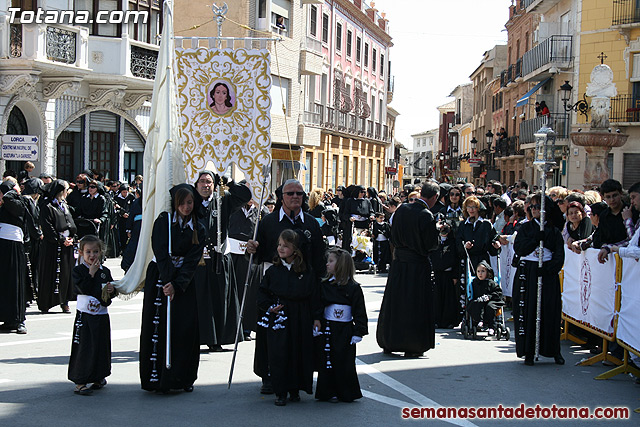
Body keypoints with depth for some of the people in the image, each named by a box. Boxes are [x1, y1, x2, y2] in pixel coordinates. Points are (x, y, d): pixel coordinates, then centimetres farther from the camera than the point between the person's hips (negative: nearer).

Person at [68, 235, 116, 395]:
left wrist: (112, 290, -7)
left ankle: (99, 376, 26)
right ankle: (80, 382, 1)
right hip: (84, 315, -4)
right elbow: (83, 289, -17)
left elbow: (112, 289, 15)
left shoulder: (105, 271, 8)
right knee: (83, 347, -4)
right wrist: (91, 273, -16)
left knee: (102, 346, 10)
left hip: (101, 315, 4)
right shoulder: (78, 270, -3)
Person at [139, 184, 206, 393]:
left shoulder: (198, 230, 4)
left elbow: (192, 260, -5)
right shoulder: (163, 221, -3)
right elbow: (161, 252, -13)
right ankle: (157, 377, 3)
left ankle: (183, 378, 7)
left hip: (184, 281, 2)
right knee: (158, 326, -3)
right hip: (159, 277, -2)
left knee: (186, 326, -3)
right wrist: (167, 281, -22)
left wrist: (176, 285, -17)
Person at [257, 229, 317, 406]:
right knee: (278, 355, -1)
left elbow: (313, 298, 2)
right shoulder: (273, 271, 4)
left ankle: (295, 389, 19)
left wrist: (314, 319, -3)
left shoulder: (306, 273, 0)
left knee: (299, 353, 4)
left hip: (300, 321, 0)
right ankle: (280, 392, 8)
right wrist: (268, 306, -6)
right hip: (277, 318, 0)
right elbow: (262, 292, 10)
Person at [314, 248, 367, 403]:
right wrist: (317, 320, -10)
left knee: (344, 362, 1)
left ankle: (346, 393, 14)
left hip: (345, 330, -3)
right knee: (327, 361, 3)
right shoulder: (324, 286, 5)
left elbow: (359, 312, -5)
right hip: (327, 330, 3)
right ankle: (329, 392, 13)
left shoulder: (353, 288, -6)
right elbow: (318, 305, 6)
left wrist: (358, 333, -9)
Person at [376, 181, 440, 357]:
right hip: (418, 266, -6)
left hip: (398, 263, 6)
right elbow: (432, 245, -14)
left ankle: (388, 343, 23)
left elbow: (393, 236, 8)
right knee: (414, 306, 4)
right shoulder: (427, 216, -19)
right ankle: (412, 347, 9)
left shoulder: (402, 209, 0)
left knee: (394, 302, 14)